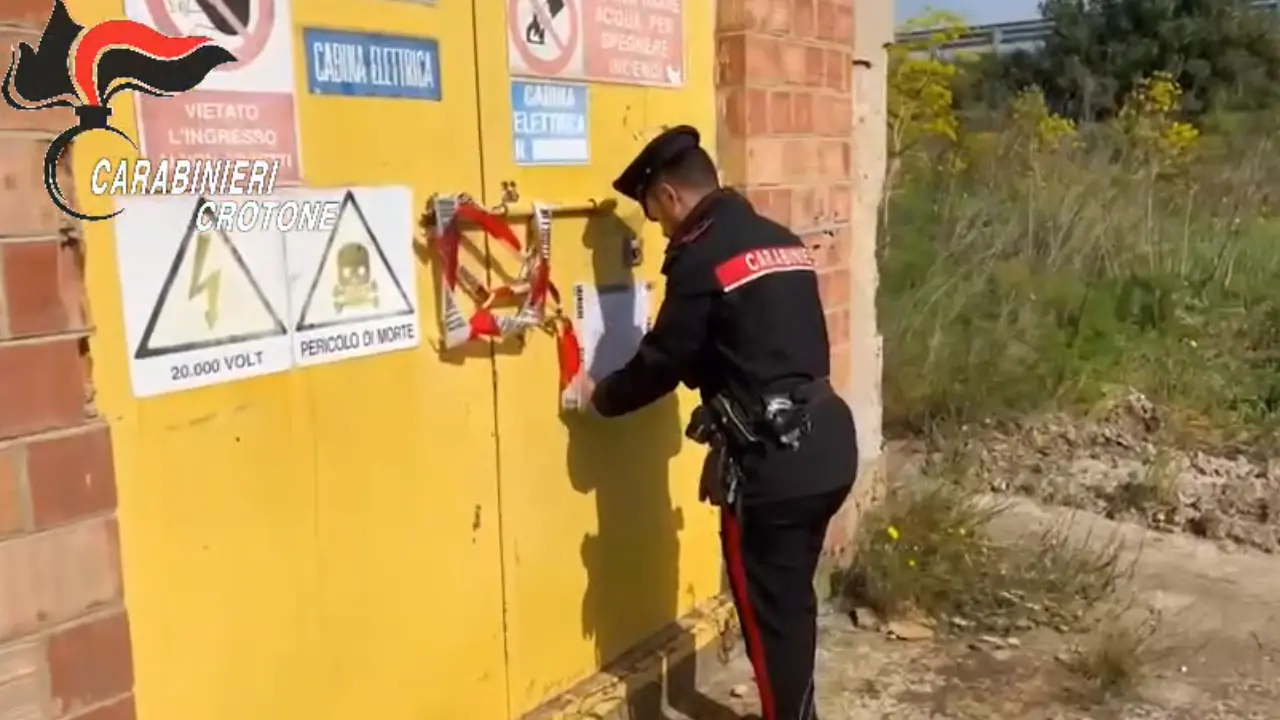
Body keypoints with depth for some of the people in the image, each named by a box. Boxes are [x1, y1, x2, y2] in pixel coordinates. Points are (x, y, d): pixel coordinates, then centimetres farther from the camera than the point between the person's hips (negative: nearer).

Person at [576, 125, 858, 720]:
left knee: (768, 610, 6)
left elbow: (662, 362, -6)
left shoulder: (701, 258, -12)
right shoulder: (783, 241, 13)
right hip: (825, 444, 9)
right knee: (792, 598, 22)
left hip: (770, 460, -9)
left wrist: (600, 398, 13)